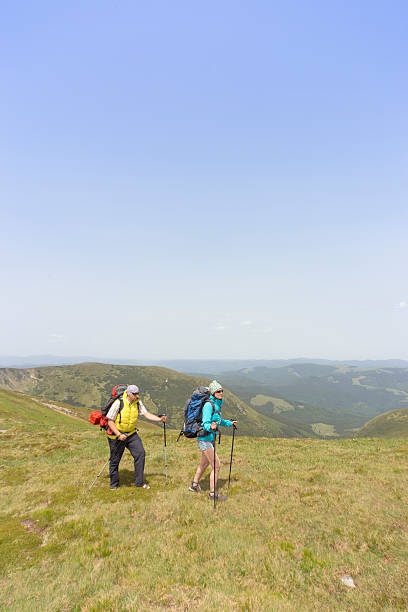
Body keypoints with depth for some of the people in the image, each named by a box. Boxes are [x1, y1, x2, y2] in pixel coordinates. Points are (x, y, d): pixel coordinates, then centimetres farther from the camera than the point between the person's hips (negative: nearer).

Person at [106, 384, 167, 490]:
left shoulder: (138, 403, -5)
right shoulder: (118, 403, -21)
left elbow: (146, 414, -7)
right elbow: (110, 422, -16)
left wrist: (159, 419, -21)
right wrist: (119, 434, -25)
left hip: (131, 434, 4)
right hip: (117, 435, -4)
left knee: (140, 453, -5)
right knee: (115, 460, 7)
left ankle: (139, 482, 8)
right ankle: (114, 484, 29)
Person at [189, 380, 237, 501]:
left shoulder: (217, 404, 6)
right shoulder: (208, 405, -21)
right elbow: (205, 424, -27)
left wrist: (229, 423, 33)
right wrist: (211, 427, -47)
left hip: (210, 439, 9)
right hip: (205, 439, -9)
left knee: (204, 463, 24)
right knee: (216, 466, -4)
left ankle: (194, 485, 42)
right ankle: (212, 493, 10)